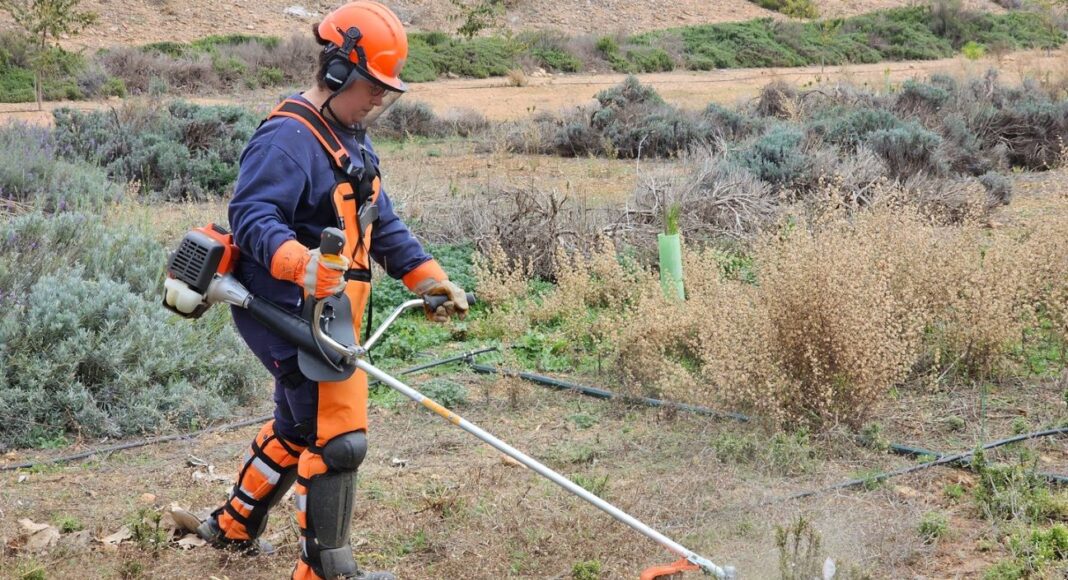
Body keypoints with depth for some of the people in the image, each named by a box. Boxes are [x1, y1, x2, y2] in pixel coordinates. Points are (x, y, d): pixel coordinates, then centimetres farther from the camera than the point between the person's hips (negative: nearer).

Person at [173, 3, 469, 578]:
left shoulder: (350, 139, 15)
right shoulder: (287, 139, -18)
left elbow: (382, 223, 19)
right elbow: (251, 215, -28)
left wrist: (429, 278, 11)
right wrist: (300, 263, -44)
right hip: (291, 314, -11)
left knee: (296, 429, 23)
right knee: (337, 439, -9)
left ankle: (234, 526, 42)